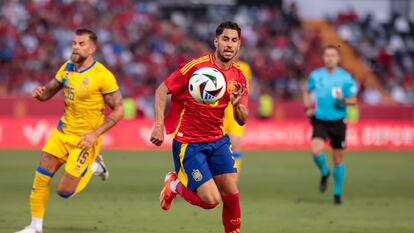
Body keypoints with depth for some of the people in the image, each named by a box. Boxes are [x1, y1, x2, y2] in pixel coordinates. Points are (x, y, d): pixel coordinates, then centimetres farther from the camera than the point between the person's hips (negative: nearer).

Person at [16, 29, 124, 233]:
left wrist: (95, 134, -21)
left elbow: (118, 110, -14)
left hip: (85, 139, -6)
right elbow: (49, 91, 14)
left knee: (64, 191, -6)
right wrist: (40, 93, -11)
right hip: (63, 130, 6)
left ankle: (93, 167, 21)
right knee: (41, 176, -5)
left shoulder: (103, 76, -18)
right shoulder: (67, 68, 1)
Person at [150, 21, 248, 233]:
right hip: (188, 143, -5)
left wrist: (236, 105, -20)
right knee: (211, 200, -12)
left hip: (217, 140, 5)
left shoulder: (238, 77, 2)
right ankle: (175, 185, 16)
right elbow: (162, 90, -10)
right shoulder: (196, 66, -14)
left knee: (232, 194, -4)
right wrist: (159, 125, -19)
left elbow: (242, 120, 2)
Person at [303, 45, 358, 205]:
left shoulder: (346, 77, -7)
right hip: (320, 121, 1)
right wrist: (307, 107, 2)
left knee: (338, 158, 6)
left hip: (338, 122, -1)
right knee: (316, 151, -23)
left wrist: (343, 100, -26)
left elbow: (353, 100, -5)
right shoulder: (316, 75, 0)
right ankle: (324, 173, 10)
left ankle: (337, 193, 24)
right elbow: (307, 91, 18)